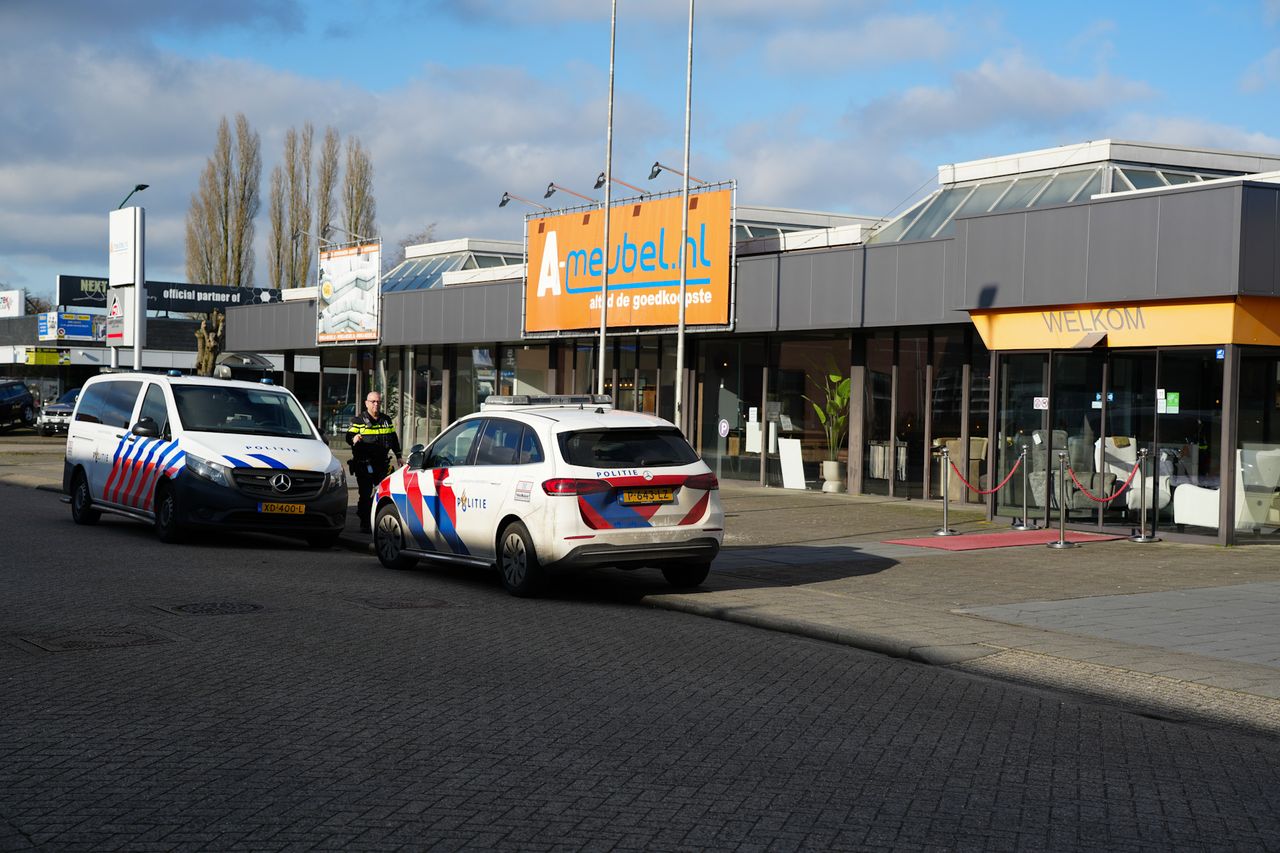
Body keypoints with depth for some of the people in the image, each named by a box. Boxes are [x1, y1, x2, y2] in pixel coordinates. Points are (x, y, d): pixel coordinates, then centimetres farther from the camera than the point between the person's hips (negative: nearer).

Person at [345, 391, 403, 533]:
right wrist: (354, 439, -31)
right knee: (365, 494, -6)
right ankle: (364, 523, 0)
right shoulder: (358, 420, 2)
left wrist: (398, 456, 21)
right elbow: (349, 437, -7)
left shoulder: (386, 420, 16)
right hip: (364, 464, -4)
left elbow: (393, 439, 24)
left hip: (381, 463, 4)